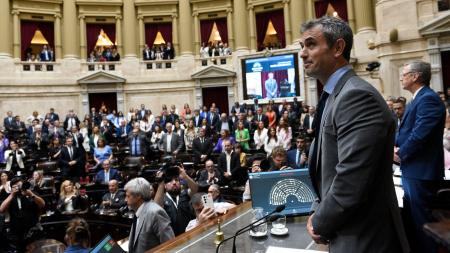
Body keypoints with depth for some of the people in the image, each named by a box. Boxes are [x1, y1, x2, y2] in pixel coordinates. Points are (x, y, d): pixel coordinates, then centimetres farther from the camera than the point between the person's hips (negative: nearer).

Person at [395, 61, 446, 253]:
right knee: (411, 215, 20)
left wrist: (401, 154, -13)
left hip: (420, 170, -10)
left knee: (420, 218, 2)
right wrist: (397, 147, 1)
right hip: (411, 169, 10)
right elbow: (405, 130, 18)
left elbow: (420, 134, -25)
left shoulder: (428, 99, -18)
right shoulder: (418, 99, 16)